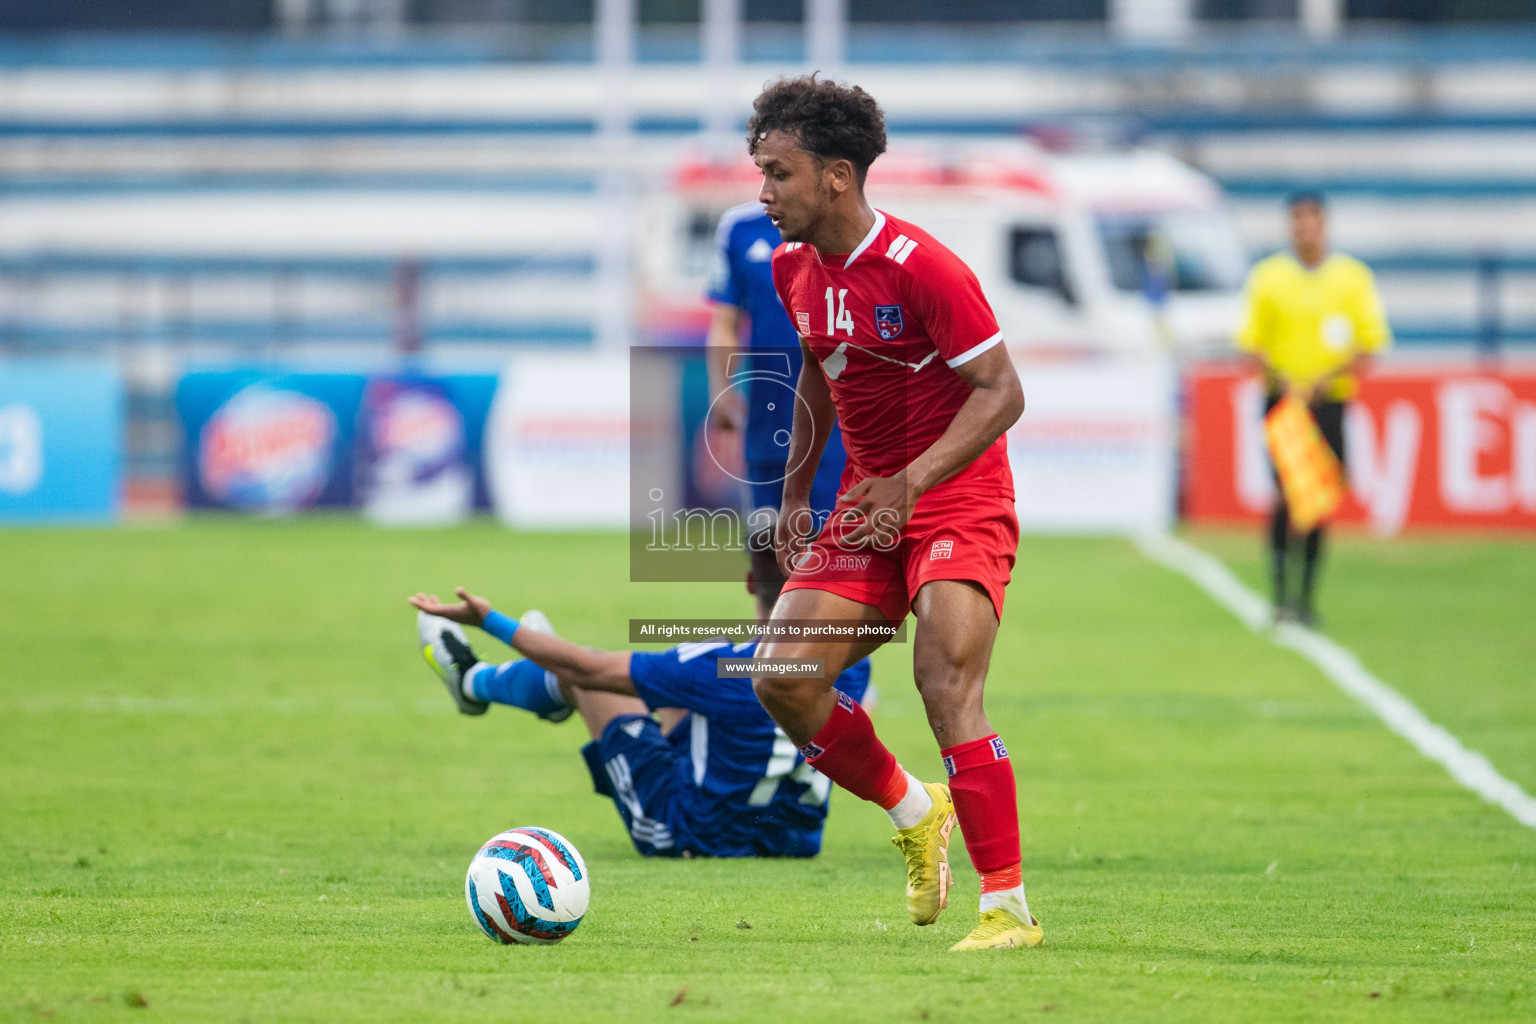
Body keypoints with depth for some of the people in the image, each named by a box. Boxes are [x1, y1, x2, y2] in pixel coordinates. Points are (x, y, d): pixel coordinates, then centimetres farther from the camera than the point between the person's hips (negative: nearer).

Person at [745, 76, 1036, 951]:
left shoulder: (921, 269, -20)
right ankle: (914, 812, 19)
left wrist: (912, 485, -28)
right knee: (782, 679, -6)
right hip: (868, 502, 7)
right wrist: (797, 490, 18)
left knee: (946, 684, -23)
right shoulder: (794, 269, 4)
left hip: (958, 502, -7)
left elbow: (1002, 394, -20)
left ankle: (1010, 907, -16)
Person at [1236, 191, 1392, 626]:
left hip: (1331, 401, 1)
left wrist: (1322, 382, -12)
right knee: (1286, 492, -15)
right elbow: (1251, 344, 4)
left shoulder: (1353, 277, 5)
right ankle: (1280, 594, -15)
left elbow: (1370, 345, 2)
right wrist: (1283, 383, -14)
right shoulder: (1267, 277, 5)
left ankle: (1306, 601, 12)